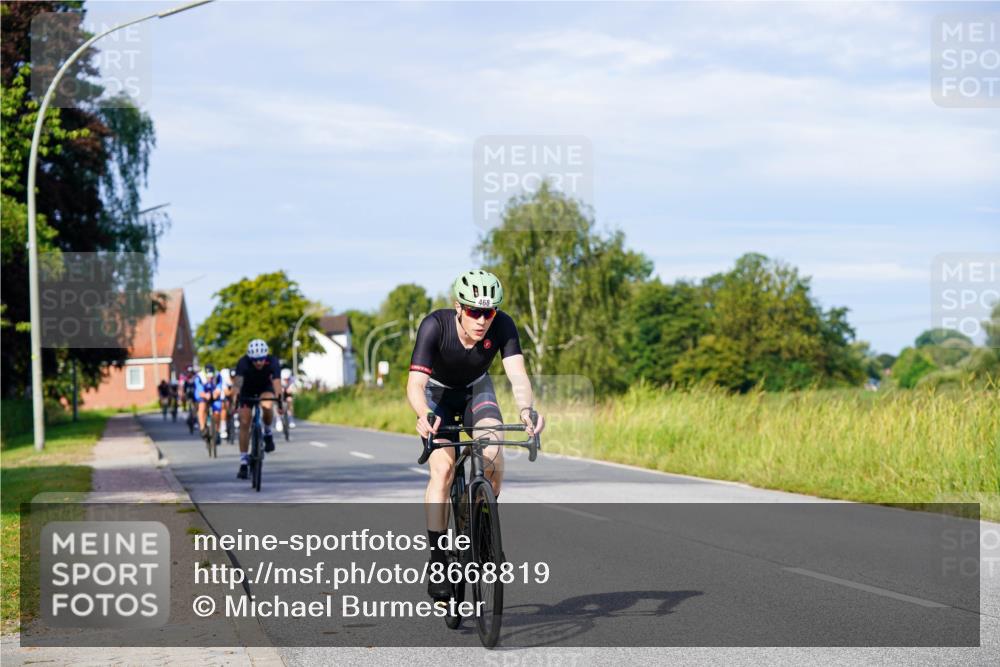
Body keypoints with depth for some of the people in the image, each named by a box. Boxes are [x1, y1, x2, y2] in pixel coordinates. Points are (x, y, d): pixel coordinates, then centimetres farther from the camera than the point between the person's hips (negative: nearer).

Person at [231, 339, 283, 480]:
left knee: (267, 406, -34)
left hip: (265, 388, 0)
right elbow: (238, 381, -48)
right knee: (244, 423, -8)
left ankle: (268, 433, -6)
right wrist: (236, 398, -65)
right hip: (247, 390, 0)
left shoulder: (273, 362, -33)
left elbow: (276, 381, -47)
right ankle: (243, 462, 2)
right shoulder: (243, 362, -34)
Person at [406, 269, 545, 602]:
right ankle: (437, 564, -15)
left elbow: (517, 374, -38)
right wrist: (425, 416, -62)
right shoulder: (435, 326, -34)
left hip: (476, 389, 2)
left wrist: (526, 410, -58)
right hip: (437, 392, -2)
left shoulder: (503, 326, -28)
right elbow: (415, 384, -41)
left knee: (493, 451, -27)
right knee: (443, 468, -22)